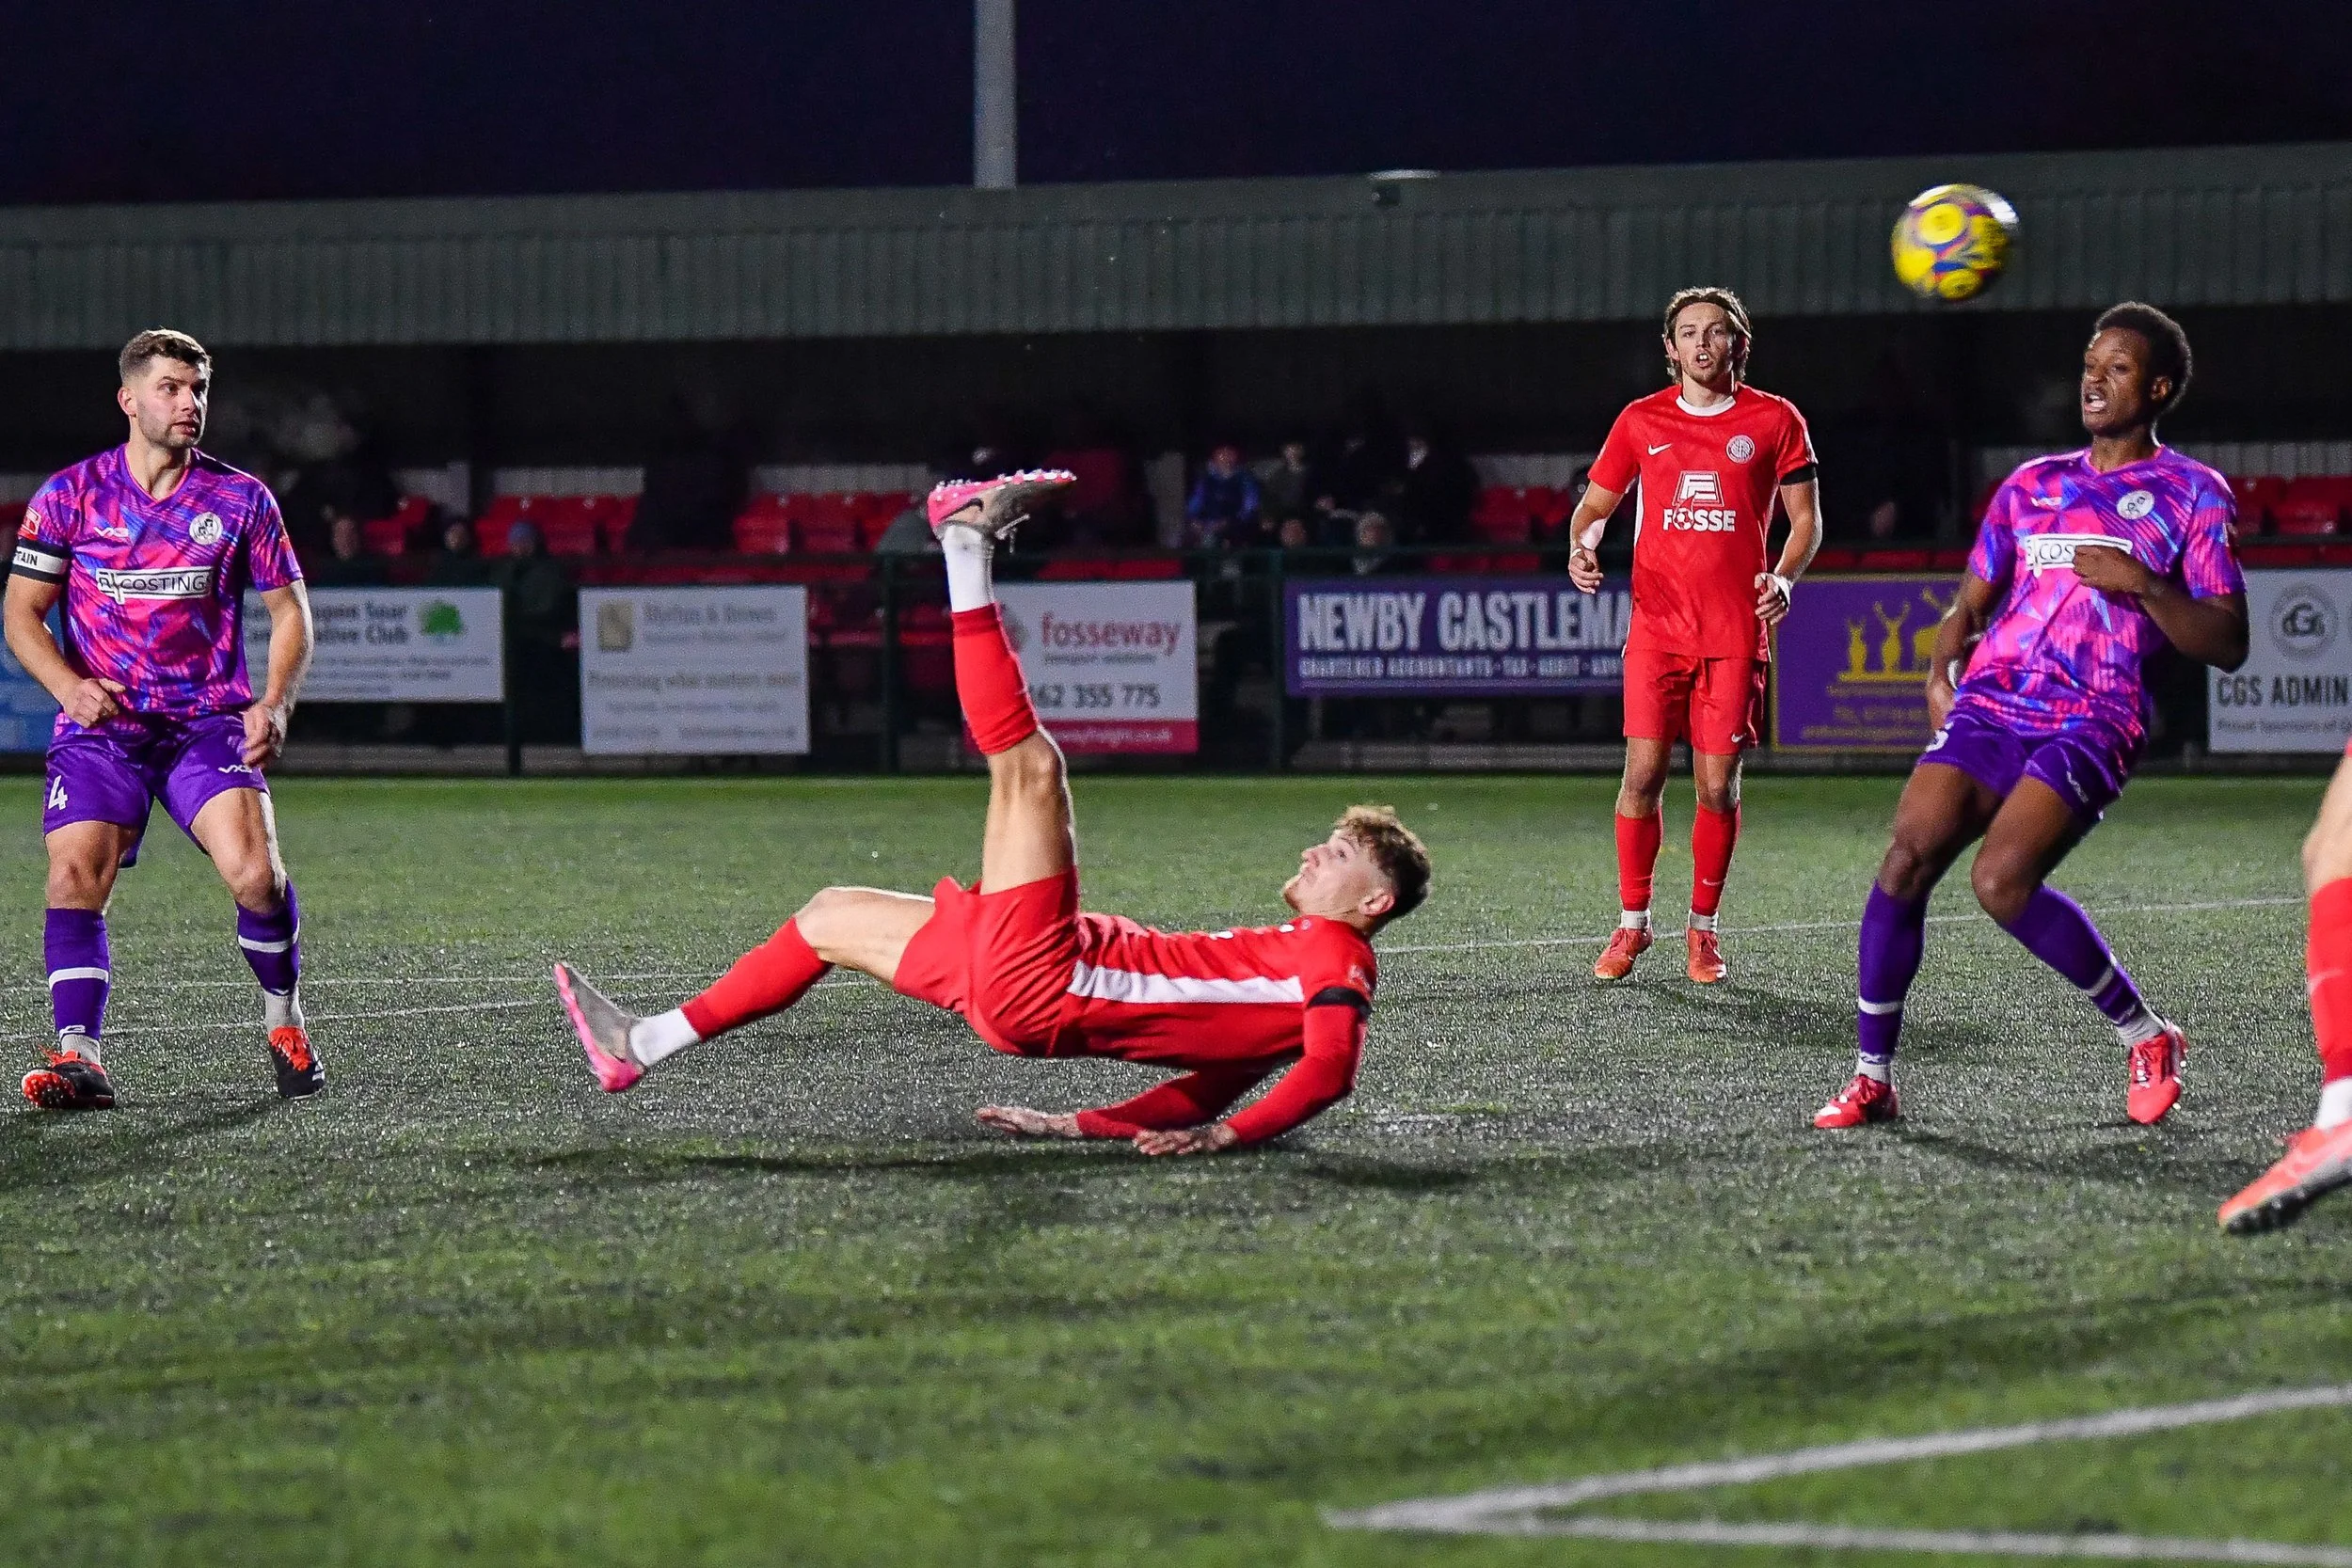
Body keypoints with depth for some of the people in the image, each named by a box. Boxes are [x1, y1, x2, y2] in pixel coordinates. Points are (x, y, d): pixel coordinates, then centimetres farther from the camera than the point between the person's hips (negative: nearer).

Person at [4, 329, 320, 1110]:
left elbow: (289, 611, 11)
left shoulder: (241, 498, 6)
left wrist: (275, 704, -5)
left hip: (210, 722, 0)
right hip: (101, 724, 0)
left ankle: (285, 1022, 5)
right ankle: (79, 1058, -16)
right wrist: (69, 686, -13)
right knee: (75, 872, -19)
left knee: (254, 870, -19)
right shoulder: (68, 496, 4)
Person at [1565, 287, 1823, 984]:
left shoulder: (1774, 420, 4)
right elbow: (1595, 503, 16)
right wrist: (1582, 546, -6)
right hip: (1657, 627, 1)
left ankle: (1702, 928, 14)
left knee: (1718, 785, -1)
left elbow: (1806, 518, 7)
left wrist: (1784, 578, -12)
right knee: (1643, 773, -5)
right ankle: (1632, 922, 8)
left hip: (1736, 631, -1)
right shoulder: (1641, 421, 8)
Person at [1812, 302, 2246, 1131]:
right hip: (1992, 705, 5)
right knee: (1908, 855, -16)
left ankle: (2146, 1037, -5)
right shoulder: (2033, 484, 20)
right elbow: (1971, 602, 23)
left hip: (2093, 721, -5)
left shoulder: (2190, 492, 6)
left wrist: (2141, 584, -12)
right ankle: (1872, 1075, -7)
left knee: (2001, 880, -25)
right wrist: (1941, 673, 3)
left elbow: (2227, 645, 1)